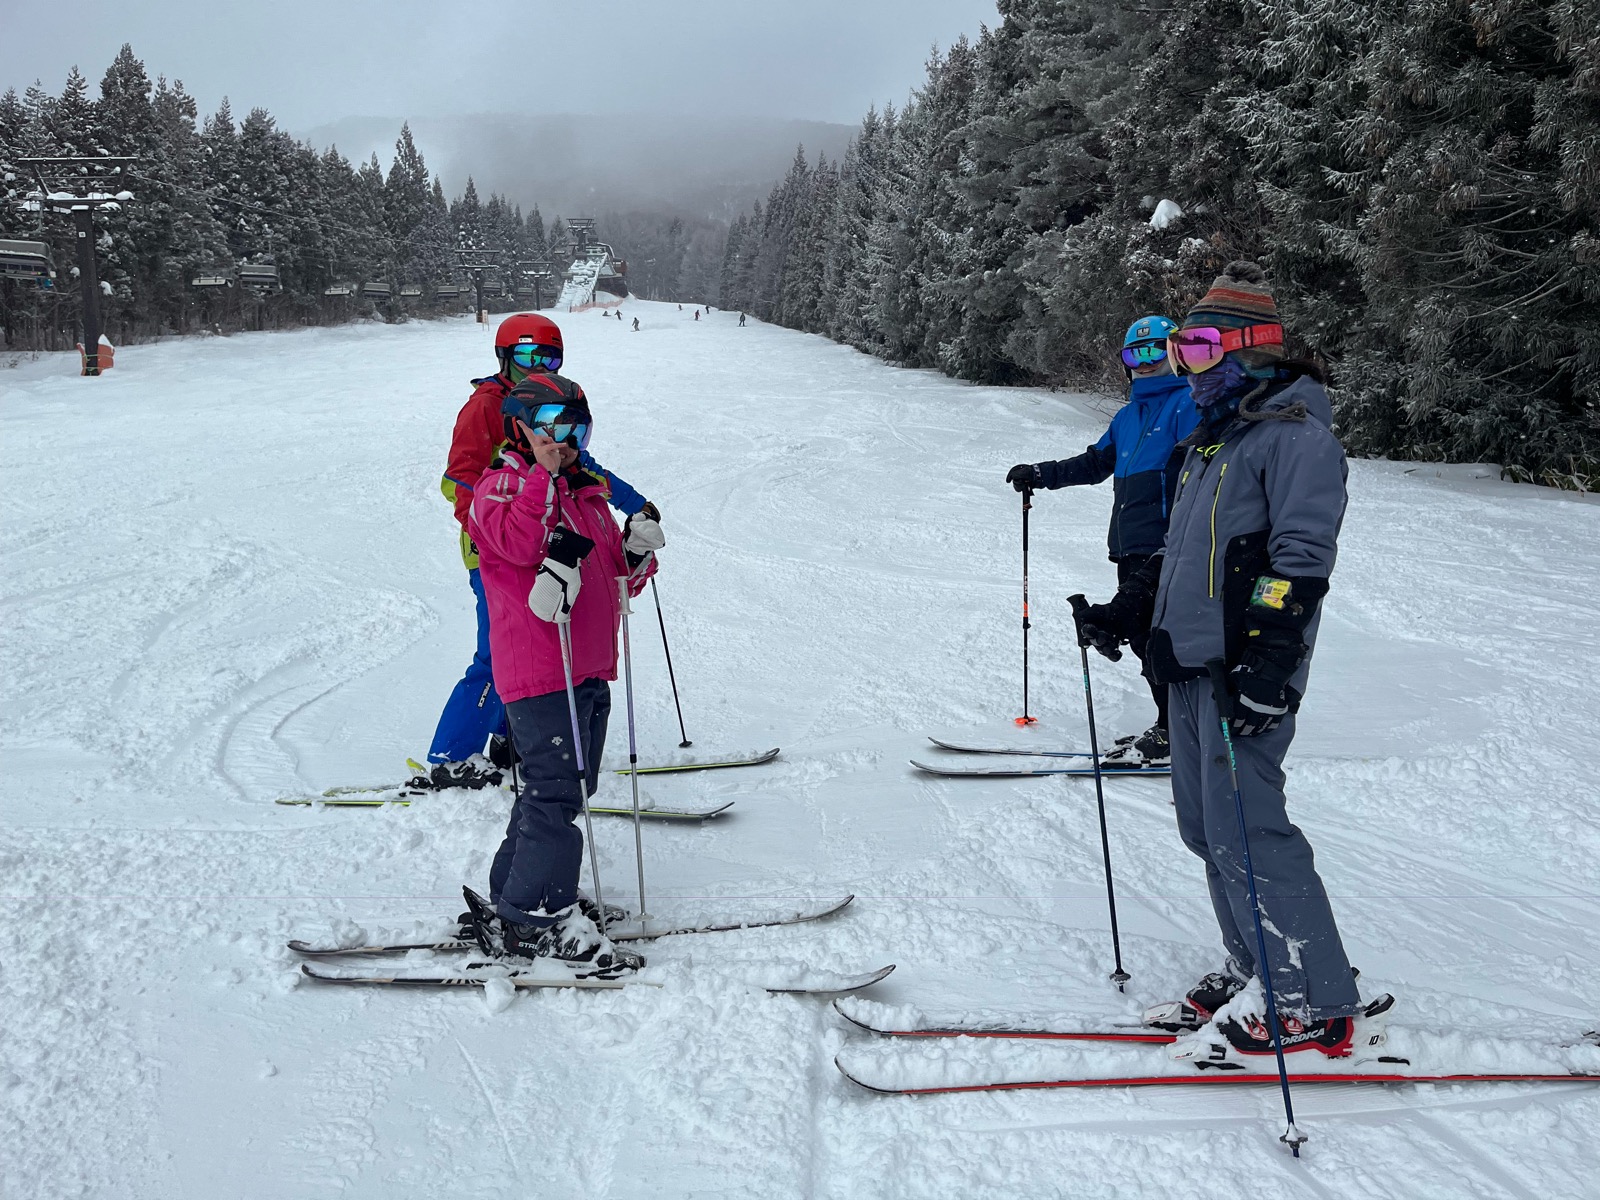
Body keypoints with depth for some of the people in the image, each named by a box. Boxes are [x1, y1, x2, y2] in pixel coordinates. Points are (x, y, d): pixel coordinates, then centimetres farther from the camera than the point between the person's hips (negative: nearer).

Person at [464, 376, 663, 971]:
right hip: (538, 670, -9)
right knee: (557, 790, -10)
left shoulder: (588, 495, 19)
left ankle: (515, 895, 28)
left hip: (589, 669, 9)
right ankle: (538, 919, -2)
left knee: (569, 785, 15)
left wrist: (638, 552, 2)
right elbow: (519, 542, -27)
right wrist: (544, 471, -23)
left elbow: (620, 581, 22)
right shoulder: (500, 486, -4)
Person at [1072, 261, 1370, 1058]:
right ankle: (1251, 971, 23)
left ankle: (1319, 1005, 0)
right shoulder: (1213, 436, 21)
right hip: (1192, 662, 9)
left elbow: (1302, 557, -19)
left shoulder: (1296, 435, -9)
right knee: (1204, 827, 11)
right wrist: (1127, 611, 20)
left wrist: (1271, 664, -27)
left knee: (1245, 830, -10)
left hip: (1245, 671, -9)